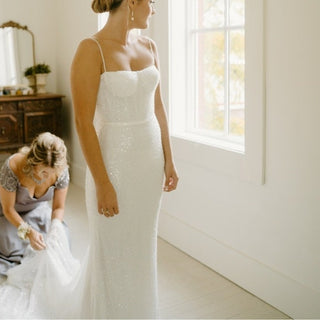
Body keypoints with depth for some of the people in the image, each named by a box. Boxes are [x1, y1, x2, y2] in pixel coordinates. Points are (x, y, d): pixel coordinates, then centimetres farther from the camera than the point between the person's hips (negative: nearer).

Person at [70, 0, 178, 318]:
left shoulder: (148, 46, 6)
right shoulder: (91, 49, -16)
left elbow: (158, 107, 11)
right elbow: (84, 122, -18)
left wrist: (168, 160, 10)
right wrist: (102, 184, -18)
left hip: (150, 159, 7)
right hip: (115, 160, -6)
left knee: (142, 244, 19)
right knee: (114, 251, 8)